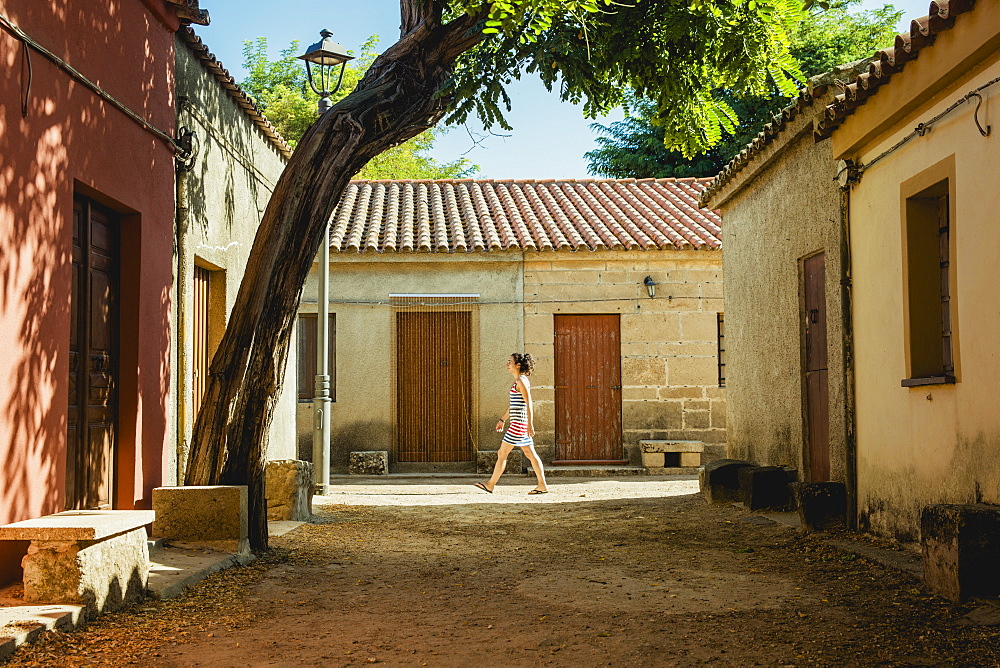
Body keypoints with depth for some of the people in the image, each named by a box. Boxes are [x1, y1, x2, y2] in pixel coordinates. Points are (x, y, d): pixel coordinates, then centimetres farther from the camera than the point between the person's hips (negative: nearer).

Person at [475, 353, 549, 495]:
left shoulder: (521, 380, -13)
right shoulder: (518, 381, 17)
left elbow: (528, 404, -19)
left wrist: (530, 425, -23)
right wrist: (502, 420, 29)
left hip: (519, 423, -10)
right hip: (518, 423, 10)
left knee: (502, 453, -2)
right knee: (530, 454, 7)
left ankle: (490, 484, 5)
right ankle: (542, 485, 6)